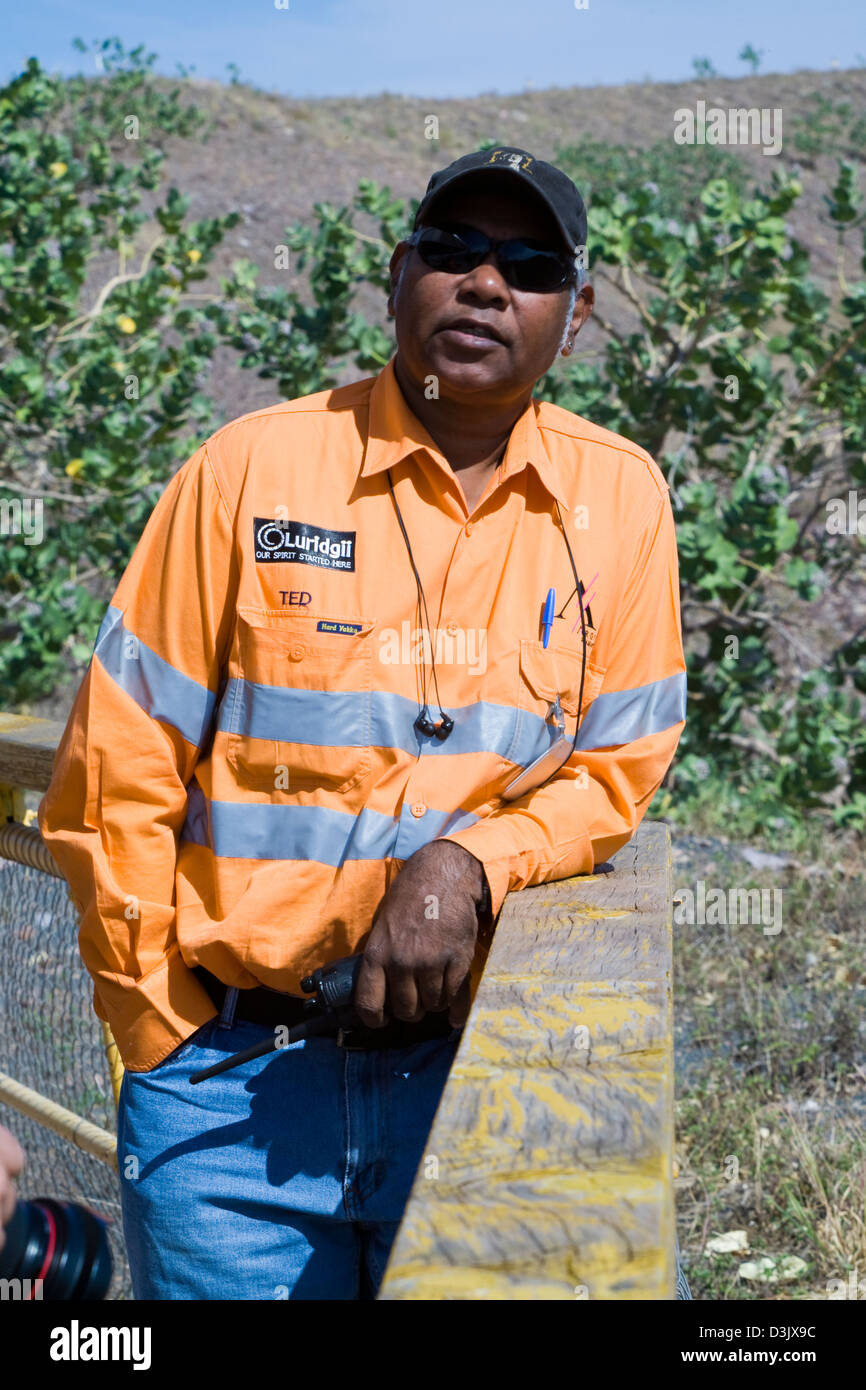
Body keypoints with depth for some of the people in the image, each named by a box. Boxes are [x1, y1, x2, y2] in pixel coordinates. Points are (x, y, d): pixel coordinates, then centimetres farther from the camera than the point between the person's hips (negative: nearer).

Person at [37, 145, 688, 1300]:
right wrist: (170, 1047, -3)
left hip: (478, 1068, 2)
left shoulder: (621, 497, 2)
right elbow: (116, 780, -2)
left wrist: (468, 866, -15)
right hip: (234, 1074, -2)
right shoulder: (252, 467, -4)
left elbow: (617, 769, 5)